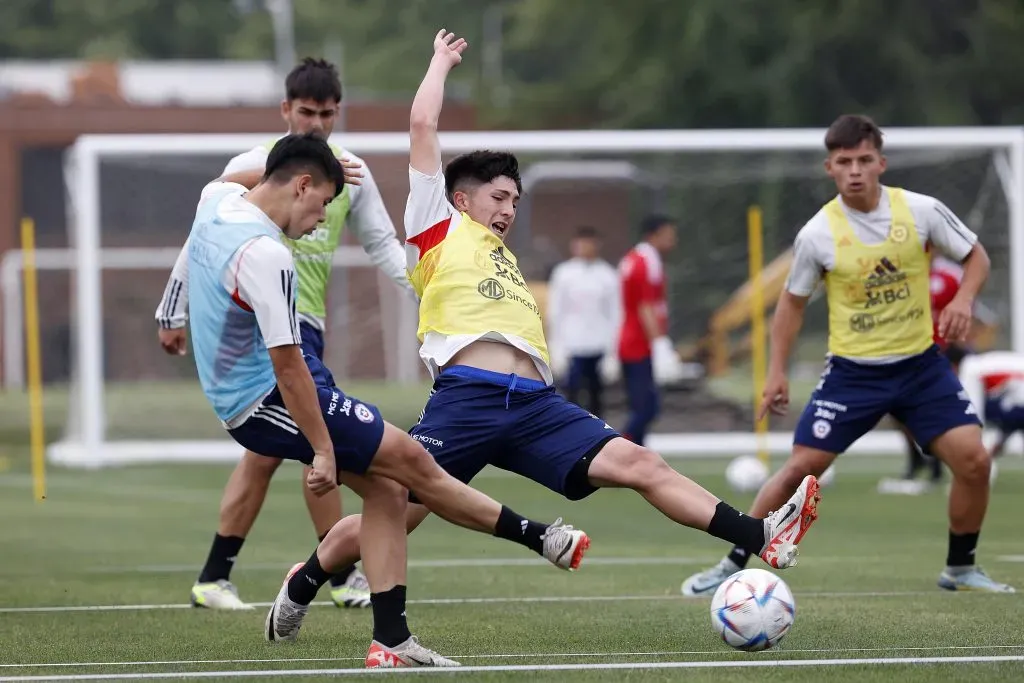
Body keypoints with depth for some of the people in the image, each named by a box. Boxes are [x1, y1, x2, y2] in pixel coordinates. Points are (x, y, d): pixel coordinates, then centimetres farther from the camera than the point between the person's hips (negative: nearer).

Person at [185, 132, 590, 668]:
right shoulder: (265, 256, -27)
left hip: (235, 397, 10)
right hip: (266, 403, -10)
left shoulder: (216, 201, 1)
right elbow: (286, 366, -25)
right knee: (411, 461, -7)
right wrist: (323, 450, -19)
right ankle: (537, 537, 5)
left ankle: (390, 640, 4)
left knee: (386, 489, 6)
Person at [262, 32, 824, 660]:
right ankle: (301, 589, 23)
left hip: (535, 404, 5)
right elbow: (423, 125, 11)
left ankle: (761, 538, -26)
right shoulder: (440, 228, 15)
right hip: (467, 397, -5)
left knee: (638, 465, -13)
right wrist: (442, 61, 24)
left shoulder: (505, 259, 34)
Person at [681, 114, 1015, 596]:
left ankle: (960, 569, 11)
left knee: (973, 460, -10)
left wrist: (963, 299, -15)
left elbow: (975, 257, 5)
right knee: (801, 468, -8)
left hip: (920, 363, 1)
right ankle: (732, 567, 5)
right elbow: (793, 301, 5)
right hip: (852, 370, -1)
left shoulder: (921, 211, -9)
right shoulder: (817, 235, -10)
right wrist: (777, 372, 0)